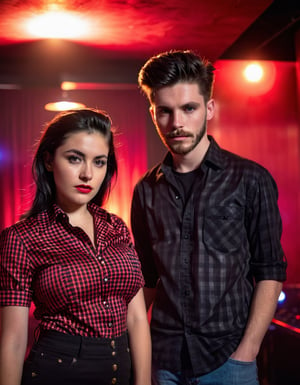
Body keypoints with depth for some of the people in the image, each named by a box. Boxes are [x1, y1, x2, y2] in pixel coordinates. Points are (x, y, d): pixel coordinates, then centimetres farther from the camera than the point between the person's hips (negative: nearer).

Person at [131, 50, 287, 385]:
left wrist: (246, 352, -11)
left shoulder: (250, 180, -5)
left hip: (227, 357, -2)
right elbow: (147, 277, 10)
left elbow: (270, 272, -5)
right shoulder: (146, 190, 5)